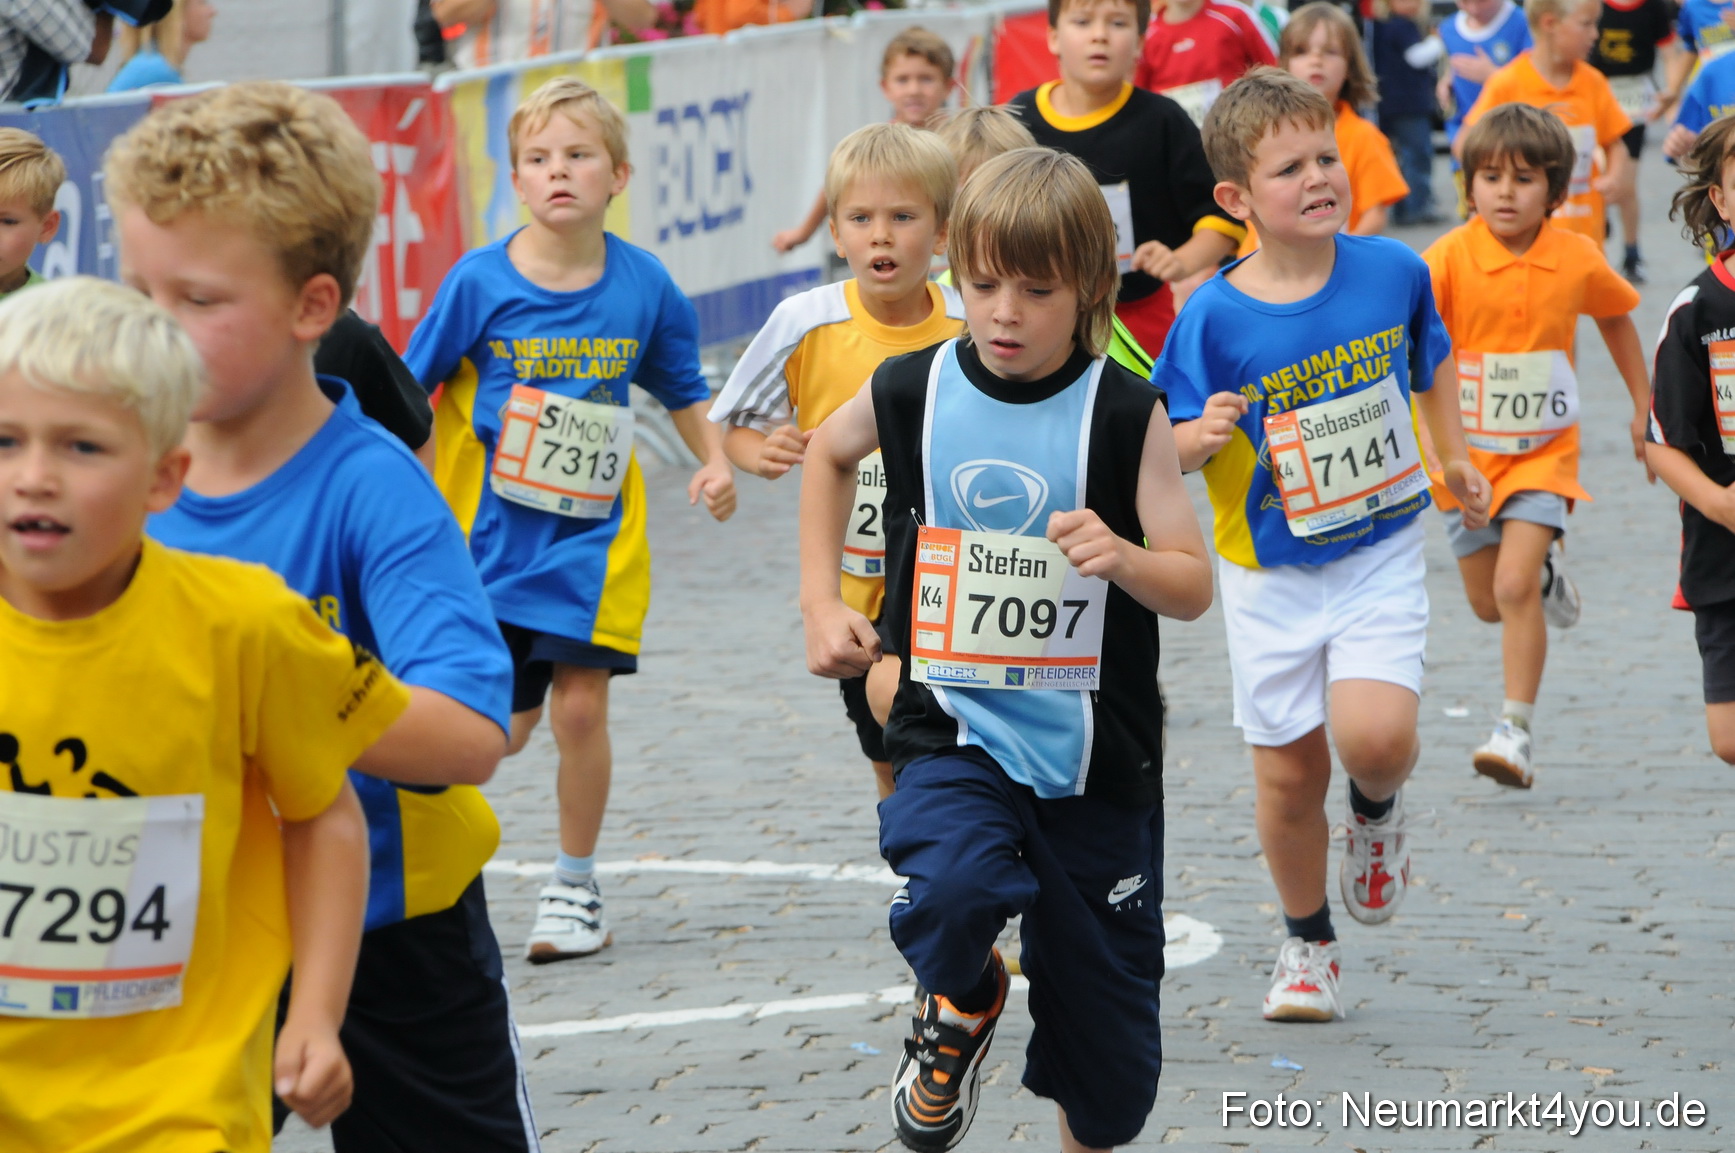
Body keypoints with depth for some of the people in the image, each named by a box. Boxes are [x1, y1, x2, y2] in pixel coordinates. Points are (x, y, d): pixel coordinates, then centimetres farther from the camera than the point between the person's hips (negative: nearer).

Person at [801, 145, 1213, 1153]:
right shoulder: (911, 391, -3)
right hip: (954, 730, 0)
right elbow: (828, 453, 20)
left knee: (1107, 1023, 8)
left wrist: (1122, 557, -30)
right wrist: (821, 601, 13)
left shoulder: (1126, 414, -9)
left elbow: (1195, 588, -9)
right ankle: (961, 1005, 3)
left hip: (1095, 752, 0)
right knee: (954, 887, -32)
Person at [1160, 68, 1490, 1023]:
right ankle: (1306, 943, 31)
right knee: (1288, 774, 7)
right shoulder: (1214, 317, -16)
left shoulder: (1393, 271, -7)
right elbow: (1163, 447, -11)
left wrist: (1454, 459, 18)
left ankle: (1378, 811, 16)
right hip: (1270, 572, 0)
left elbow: (1429, 361, 14)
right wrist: (1198, 439, -32)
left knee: (1376, 736, -21)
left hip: (1381, 554, 0)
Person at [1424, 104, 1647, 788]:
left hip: (1542, 452, -1)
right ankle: (1547, 574, 49)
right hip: (1466, 451, 1)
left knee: (1513, 588, -18)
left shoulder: (1577, 259, -7)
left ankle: (1516, 732, -12)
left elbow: (1615, 314, 14)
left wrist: (1643, 405, 17)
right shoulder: (1452, 257, -16)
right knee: (1489, 603, 14)